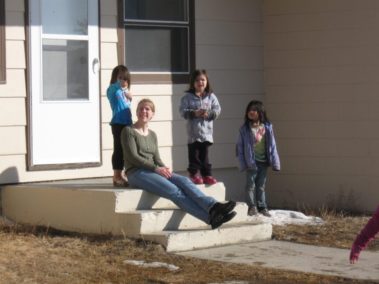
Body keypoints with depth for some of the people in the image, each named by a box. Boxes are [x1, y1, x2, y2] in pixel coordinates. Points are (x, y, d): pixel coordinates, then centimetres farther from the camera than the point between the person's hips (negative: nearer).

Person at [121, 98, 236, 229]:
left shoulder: (152, 135, 23)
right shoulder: (128, 131, 3)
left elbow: (157, 159, 17)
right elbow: (132, 157, -8)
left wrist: (164, 168, -7)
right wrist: (156, 168, -16)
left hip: (154, 171, 6)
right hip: (136, 173, -6)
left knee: (184, 181, -23)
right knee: (173, 190, -28)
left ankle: (212, 206, -44)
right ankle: (210, 217, -42)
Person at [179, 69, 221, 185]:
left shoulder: (211, 96, 6)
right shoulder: (187, 97, -2)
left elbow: (217, 109, 2)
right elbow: (182, 111, -8)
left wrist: (209, 113, -17)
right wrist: (194, 113, -21)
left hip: (206, 131, 2)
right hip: (193, 132, -2)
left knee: (204, 154, 8)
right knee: (194, 154, 2)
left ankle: (206, 174, 14)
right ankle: (194, 174, 11)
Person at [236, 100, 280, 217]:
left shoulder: (267, 127, 3)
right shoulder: (245, 128, -4)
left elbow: (272, 145, 5)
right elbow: (240, 146, -2)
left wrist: (274, 161, 2)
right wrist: (243, 162, -8)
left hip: (263, 161, 2)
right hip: (252, 161, -2)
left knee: (261, 185, 10)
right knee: (250, 184, -1)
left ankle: (262, 207, 16)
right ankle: (252, 207, 5)